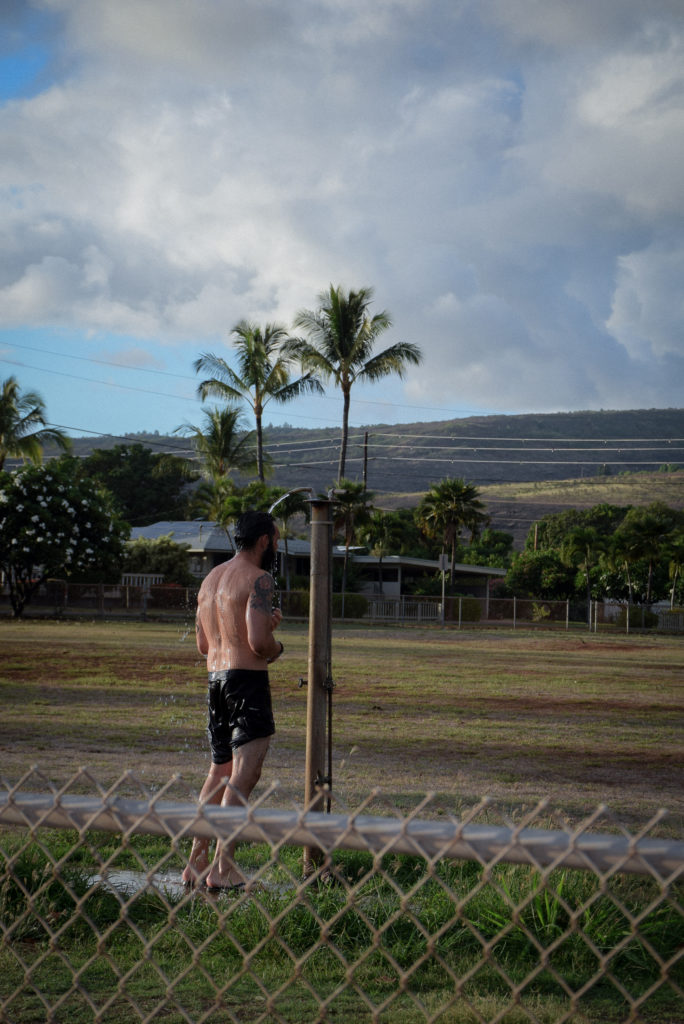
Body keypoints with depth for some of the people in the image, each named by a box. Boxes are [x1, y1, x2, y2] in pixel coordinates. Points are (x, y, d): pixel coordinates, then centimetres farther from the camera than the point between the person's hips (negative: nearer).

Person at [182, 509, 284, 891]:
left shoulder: (211, 579, 17)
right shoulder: (258, 579, -9)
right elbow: (258, 642, -20)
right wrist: (277, 647, 4)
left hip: (216, 677, 9)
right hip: (247, 677, -9)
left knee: (220, 773, 18)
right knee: (246, 773, -11)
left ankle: (196, 861, 22)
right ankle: (223, 867, -18)